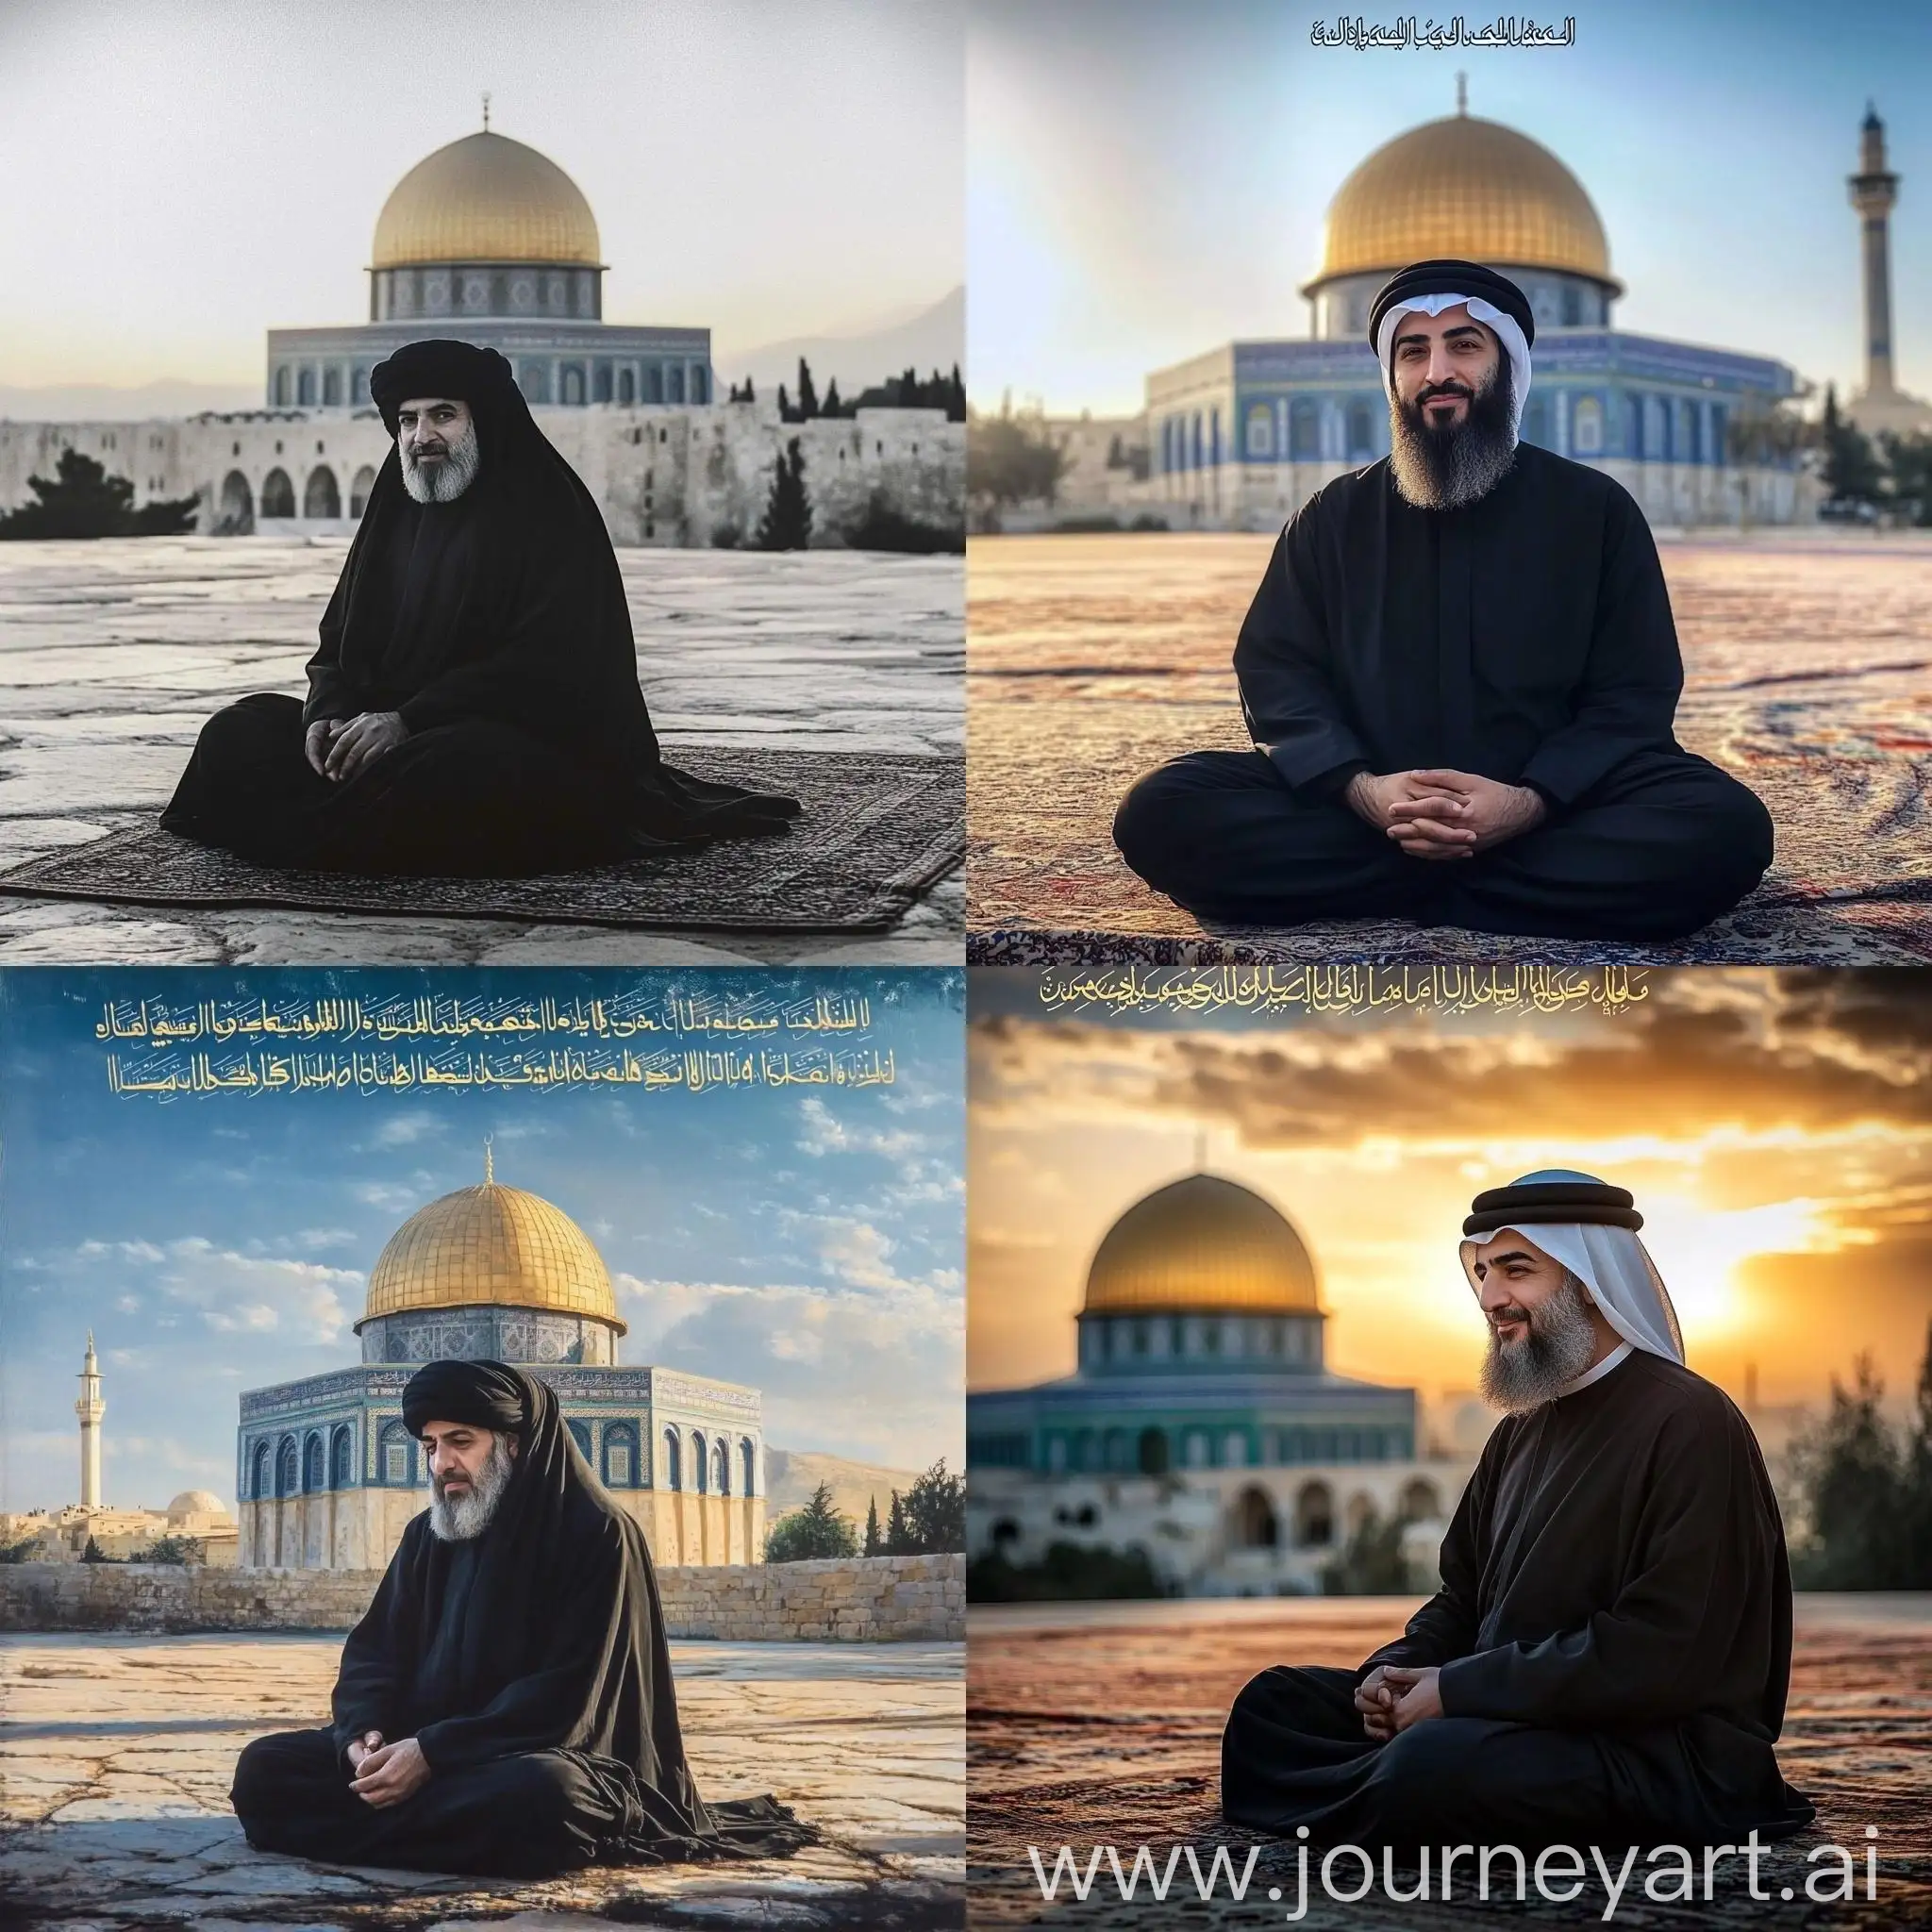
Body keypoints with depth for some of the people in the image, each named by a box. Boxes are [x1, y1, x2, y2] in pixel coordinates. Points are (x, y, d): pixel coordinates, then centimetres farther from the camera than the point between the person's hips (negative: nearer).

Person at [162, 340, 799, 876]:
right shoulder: (395, 515, 16)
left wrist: (407, 720, -25)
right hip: (389, 733, 8)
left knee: (453, 770, -42)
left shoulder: (546, 510, -7)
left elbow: (550, 659, -19)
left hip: (540, 748, -8)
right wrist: (327, 715, -11)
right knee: (237, 736, -7)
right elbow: (341, 640, 15)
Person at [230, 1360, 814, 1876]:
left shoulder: (597, 1535, -10)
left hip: (542, 1757, -6)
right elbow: (375, 1651, 8)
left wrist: (433, 1752, -25)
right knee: (264, 1767, -10)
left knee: (539, 1796, -42)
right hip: (420, 1750, 7)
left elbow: (569, 1694, -18)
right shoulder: (427, 1536, 10)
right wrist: (365, 1734, -17)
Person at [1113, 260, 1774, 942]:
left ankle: (1397, 895, -26)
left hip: (1548, 812, -1)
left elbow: (1634, 692, 2)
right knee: (1160, 812, -26)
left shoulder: (1595, 509, 9)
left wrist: (1529, 803, -19)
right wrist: (1361, 790, -17)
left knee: (1725, 827, -31)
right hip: (1362, 806, 1)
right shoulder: (1332, 518, 14)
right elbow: (1276, 673, 5)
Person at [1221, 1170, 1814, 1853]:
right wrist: (1397, 1670, -1)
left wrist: (1455, 1692, -18)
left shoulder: (1690, 1425, -12)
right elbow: (1463, 1599, 24)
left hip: (1667, 1750, -9)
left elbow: (1661, 1655, -21)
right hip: (1522, 1719, 9)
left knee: (1434, 1761, -36)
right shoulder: (1520, 1432, 18)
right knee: (1272, 1702, 0)